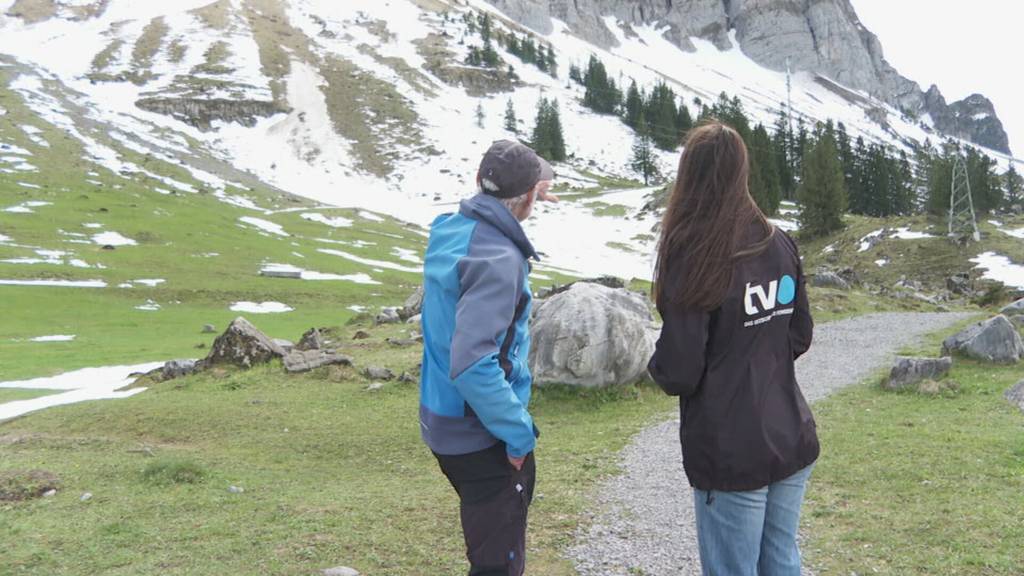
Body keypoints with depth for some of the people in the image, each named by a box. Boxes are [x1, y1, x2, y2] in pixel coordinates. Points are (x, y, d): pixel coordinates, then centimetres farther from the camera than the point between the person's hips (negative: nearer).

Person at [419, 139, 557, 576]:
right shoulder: (497, 260, -25)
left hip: (445, 423, 9)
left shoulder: (449, 229, 1)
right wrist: (519, 432, -20)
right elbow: (473, 364, -31)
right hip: (482, 437, -9)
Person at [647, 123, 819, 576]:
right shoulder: (779, 245, 1)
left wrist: (656, 364, 4)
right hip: (792, 440, 6)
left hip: (731, 454, -6)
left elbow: (677, 374, -17)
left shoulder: (693, 259, -19)